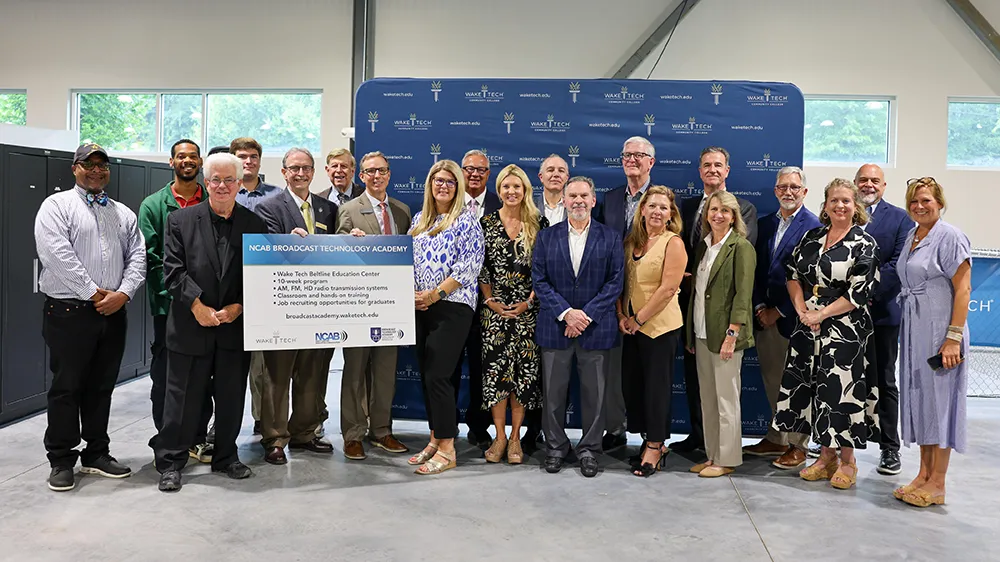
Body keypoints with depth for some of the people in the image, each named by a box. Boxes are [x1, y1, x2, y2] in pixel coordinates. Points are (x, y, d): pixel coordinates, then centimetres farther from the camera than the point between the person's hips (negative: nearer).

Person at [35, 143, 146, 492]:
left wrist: (122, 294, -9)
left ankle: (96, 454, 22)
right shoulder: (56, 206, 0)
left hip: (113, 312, 5)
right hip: (69, 312, -4)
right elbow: (57, 255, -13)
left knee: (102, 386, 11)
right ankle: (61, 461, 12)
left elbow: (137, 257, 7)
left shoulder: (124, 213, 15)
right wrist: (94, 294, -14)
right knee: (66, 387, 2)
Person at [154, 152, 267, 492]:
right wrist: (197, 306, -14)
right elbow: (173, 270, -4)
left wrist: (238, 307, -9)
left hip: (236, 326, 2)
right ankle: (170, 462, 18)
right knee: (183, 397, 5)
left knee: (231, 397, 11)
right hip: (190, 327, -2)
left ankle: (226, 457, 27)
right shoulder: (180, 220, 2)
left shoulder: (254, 225, 5)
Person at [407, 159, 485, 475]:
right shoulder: (419, 219, 15)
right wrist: (411, 293, -1)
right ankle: (435, 439, 21)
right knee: (427, 375, 9)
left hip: (453, 307, -6)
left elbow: (469, 265, -11)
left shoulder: (466, 218, -4)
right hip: (420, 307, 7)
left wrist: (435, 293, -15)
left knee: (437, 376, -9)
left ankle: (446, 449, 1)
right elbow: (409, 260, 16)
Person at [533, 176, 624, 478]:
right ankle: (555, 446, 22)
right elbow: (539, 281, 0)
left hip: (596, 327, 0)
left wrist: (586, 314, -12)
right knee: (553, 391, 6)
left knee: (594, 392, 6)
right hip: (555, 327, 1)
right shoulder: (546, 237, 6)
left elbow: (615, 282, -1)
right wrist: (566, 313, -12)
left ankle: (589, 449, 19)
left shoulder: (611, 237, 5)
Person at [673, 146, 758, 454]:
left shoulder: (744, 208, 1)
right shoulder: (686, 206, 14)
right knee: (693, 367, 10)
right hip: (691, 298, 4)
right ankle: (697, 434, 21)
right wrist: (684, 279, -8)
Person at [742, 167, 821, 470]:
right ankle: (776, 439, 25)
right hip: (765, 316, 6)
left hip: (793, 317, -6)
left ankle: (797, 445, 15)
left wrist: (779, 311, -11)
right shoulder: (764, 224, 13)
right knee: (772, 381, 13)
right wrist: (760, 306, 0)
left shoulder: (813, 226, -8)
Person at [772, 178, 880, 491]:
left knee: (840, 387, -3)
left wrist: (821, 314, -13)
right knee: (816, 387, 8)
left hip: (845, 329, -5)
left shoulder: (864, 244, -5)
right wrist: (802, 309, -5)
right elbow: (793, 273, 10)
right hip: (809, 325, 5)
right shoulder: (812, 237, 10)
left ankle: (847, 459, 12)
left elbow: (860, 292, -12)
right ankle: (827, 455, 21)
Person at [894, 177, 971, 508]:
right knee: (918, 396, 11)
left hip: (940, 331, -8)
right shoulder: (911, 238, 13)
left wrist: (954, 337, -21)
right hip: (913, 331, 8)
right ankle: (924, 474, 21)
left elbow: (962, 289, -15)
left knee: (938, 397, -2)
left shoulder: (950, 237, -10)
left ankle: (937, 484, 7)